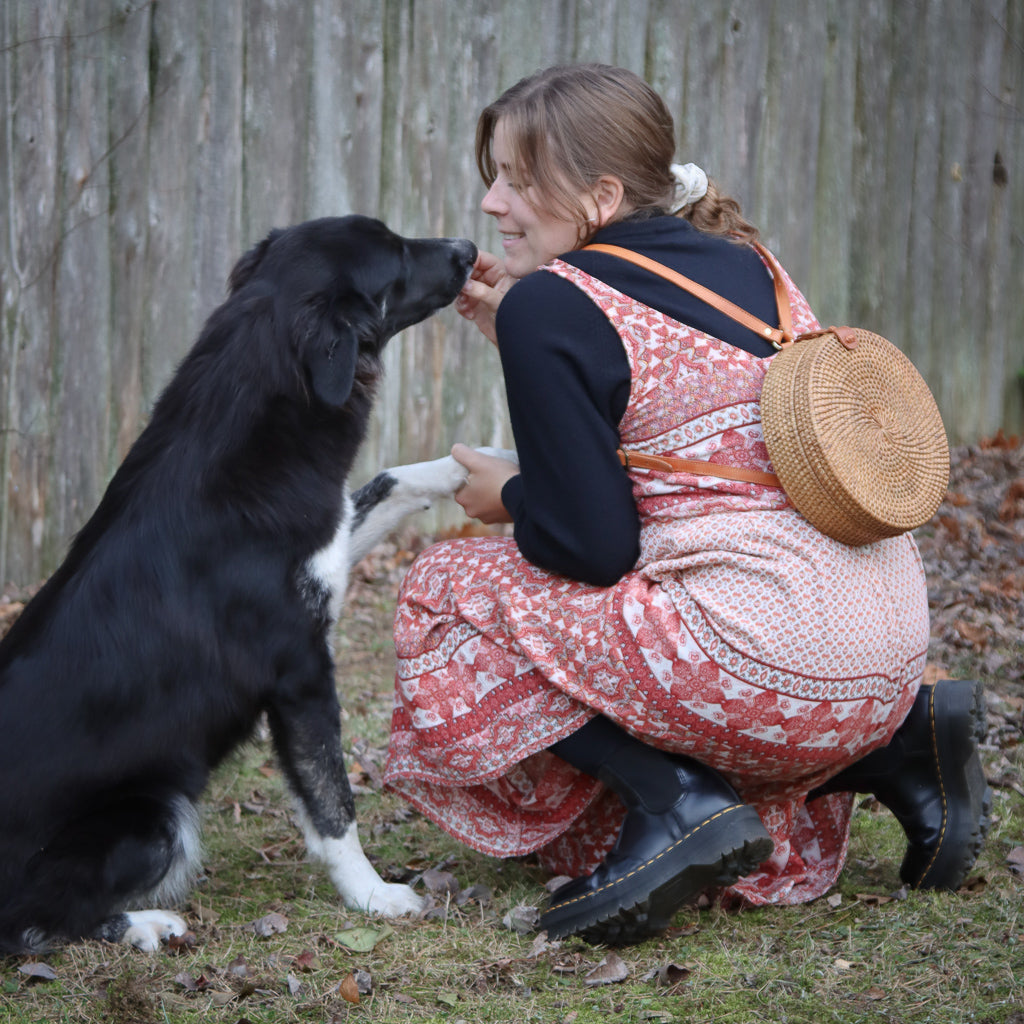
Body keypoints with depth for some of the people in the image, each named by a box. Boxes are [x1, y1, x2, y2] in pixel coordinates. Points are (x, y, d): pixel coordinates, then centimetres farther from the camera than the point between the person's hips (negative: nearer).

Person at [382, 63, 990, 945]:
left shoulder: (553, 302, -8)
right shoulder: (741, 261, 14)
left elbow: (592, 546, -12)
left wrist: (508, 496, 10)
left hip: (770, 664, -8)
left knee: (453, 594, 4)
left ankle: (676, 803, -6)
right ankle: (896, 749, 15)